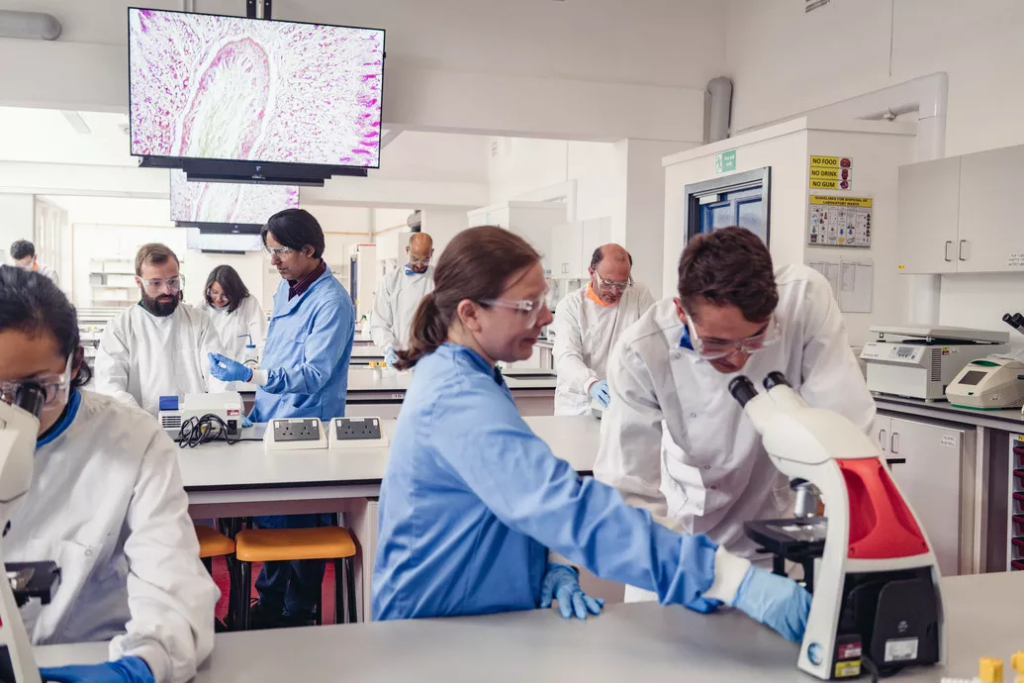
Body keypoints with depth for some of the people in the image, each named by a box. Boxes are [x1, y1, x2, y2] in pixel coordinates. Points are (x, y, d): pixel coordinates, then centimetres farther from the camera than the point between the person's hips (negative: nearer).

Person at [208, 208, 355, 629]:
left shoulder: (331, 301, -17)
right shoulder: (285, 288, 8)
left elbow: (312, 375, -24)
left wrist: (248, 376, -32)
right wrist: (257, 409, 19)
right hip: (271, 421, 8)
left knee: (299, 524, 5)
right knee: (268, 518, 14)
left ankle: (299, 616, 21)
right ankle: (269, 603, 30)